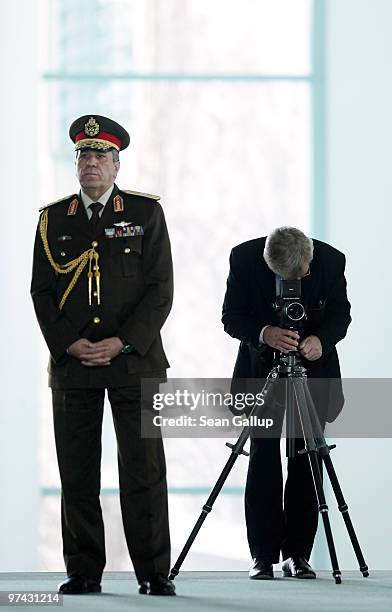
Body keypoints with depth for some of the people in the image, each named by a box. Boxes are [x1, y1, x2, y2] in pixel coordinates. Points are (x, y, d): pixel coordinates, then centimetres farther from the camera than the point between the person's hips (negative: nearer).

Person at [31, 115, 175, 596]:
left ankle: (154, 573, 0)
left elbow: (160, 289, -1)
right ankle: (83, 572, 7)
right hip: (72, 363, 2)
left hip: (135, 360, -2)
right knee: (77, 473, 2)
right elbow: (42, 291, 7)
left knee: (144, 470, -3)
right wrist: (69, 344, -7)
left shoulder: (146, 213, 4)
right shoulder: (53, 219, 10)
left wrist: (123, 343, -11)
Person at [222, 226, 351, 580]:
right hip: (263, 365, -1)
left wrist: (322, 339, -26)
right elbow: (231, 317, -12)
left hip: (313, 366, 1)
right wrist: (264, 333, -32)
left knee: (305, 460, -2)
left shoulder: (331, 260, -15)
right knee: (263, 458, -5)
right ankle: (263, 555, -1)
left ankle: (297, 554, 3)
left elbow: (341, 313, -5)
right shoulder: (244, 259, -18)